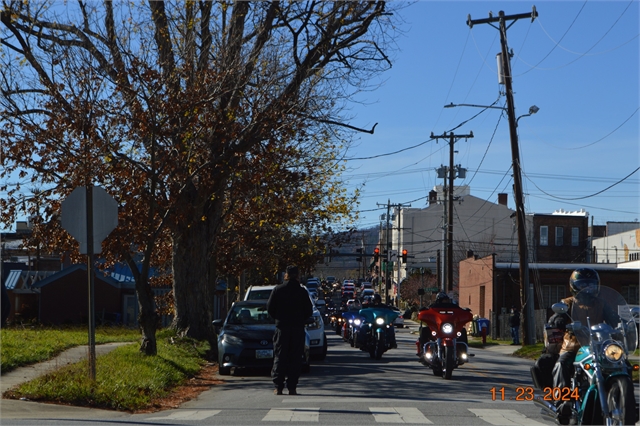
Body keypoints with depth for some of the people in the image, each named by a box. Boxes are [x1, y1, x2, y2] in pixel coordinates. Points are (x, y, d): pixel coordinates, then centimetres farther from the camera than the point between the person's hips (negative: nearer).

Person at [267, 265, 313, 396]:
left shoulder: (278, 290, -2)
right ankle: (292, 387, 0)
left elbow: (270, 308, 1)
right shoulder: (302, 292, -2)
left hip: (282, 328, 0)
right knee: (295, 358, 3)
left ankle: (278, 387, -1)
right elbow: (309, 311, 0)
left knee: (280, 357, 5)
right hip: (298, 328, 0)